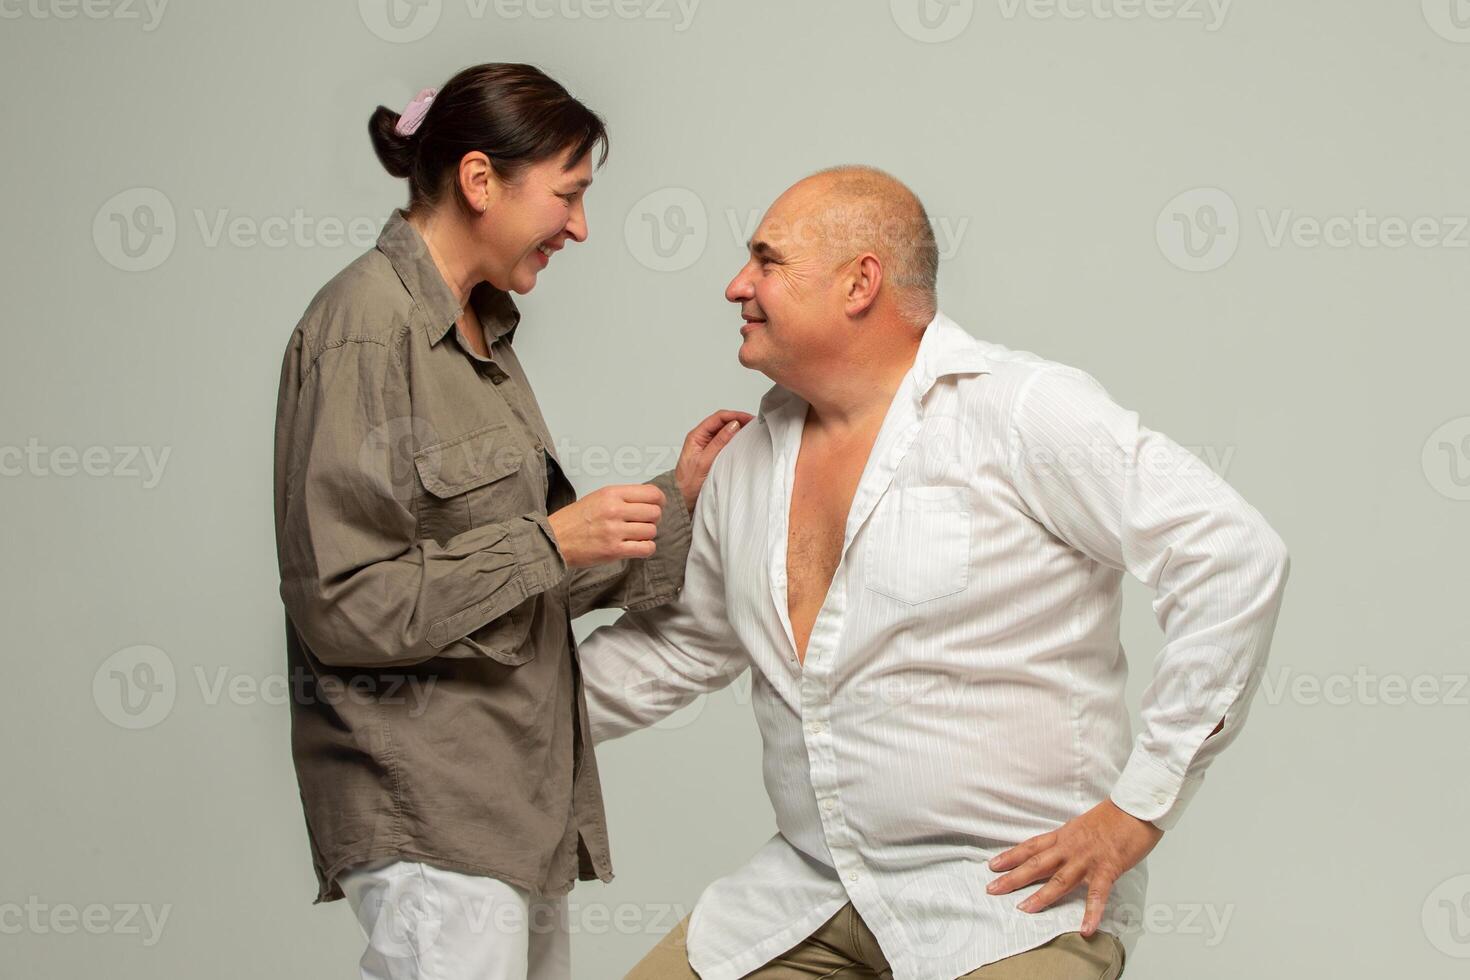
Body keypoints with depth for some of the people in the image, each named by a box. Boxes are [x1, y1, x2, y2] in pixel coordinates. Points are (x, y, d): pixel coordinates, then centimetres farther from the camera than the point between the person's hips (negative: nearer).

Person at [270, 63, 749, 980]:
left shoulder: (478, 331, 15)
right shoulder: (367, 329, -12)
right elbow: (345, 605, -17)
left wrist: (676, 497, 10)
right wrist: (553, 541, -16)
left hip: (523, 791, 9)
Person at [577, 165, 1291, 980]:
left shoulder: (1021, 410, -11)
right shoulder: (748, 462, 10)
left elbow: (1235, 560, -15)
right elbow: (677, 643, 23)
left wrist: (1139, 806, -15)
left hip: (1013, 899, -6)